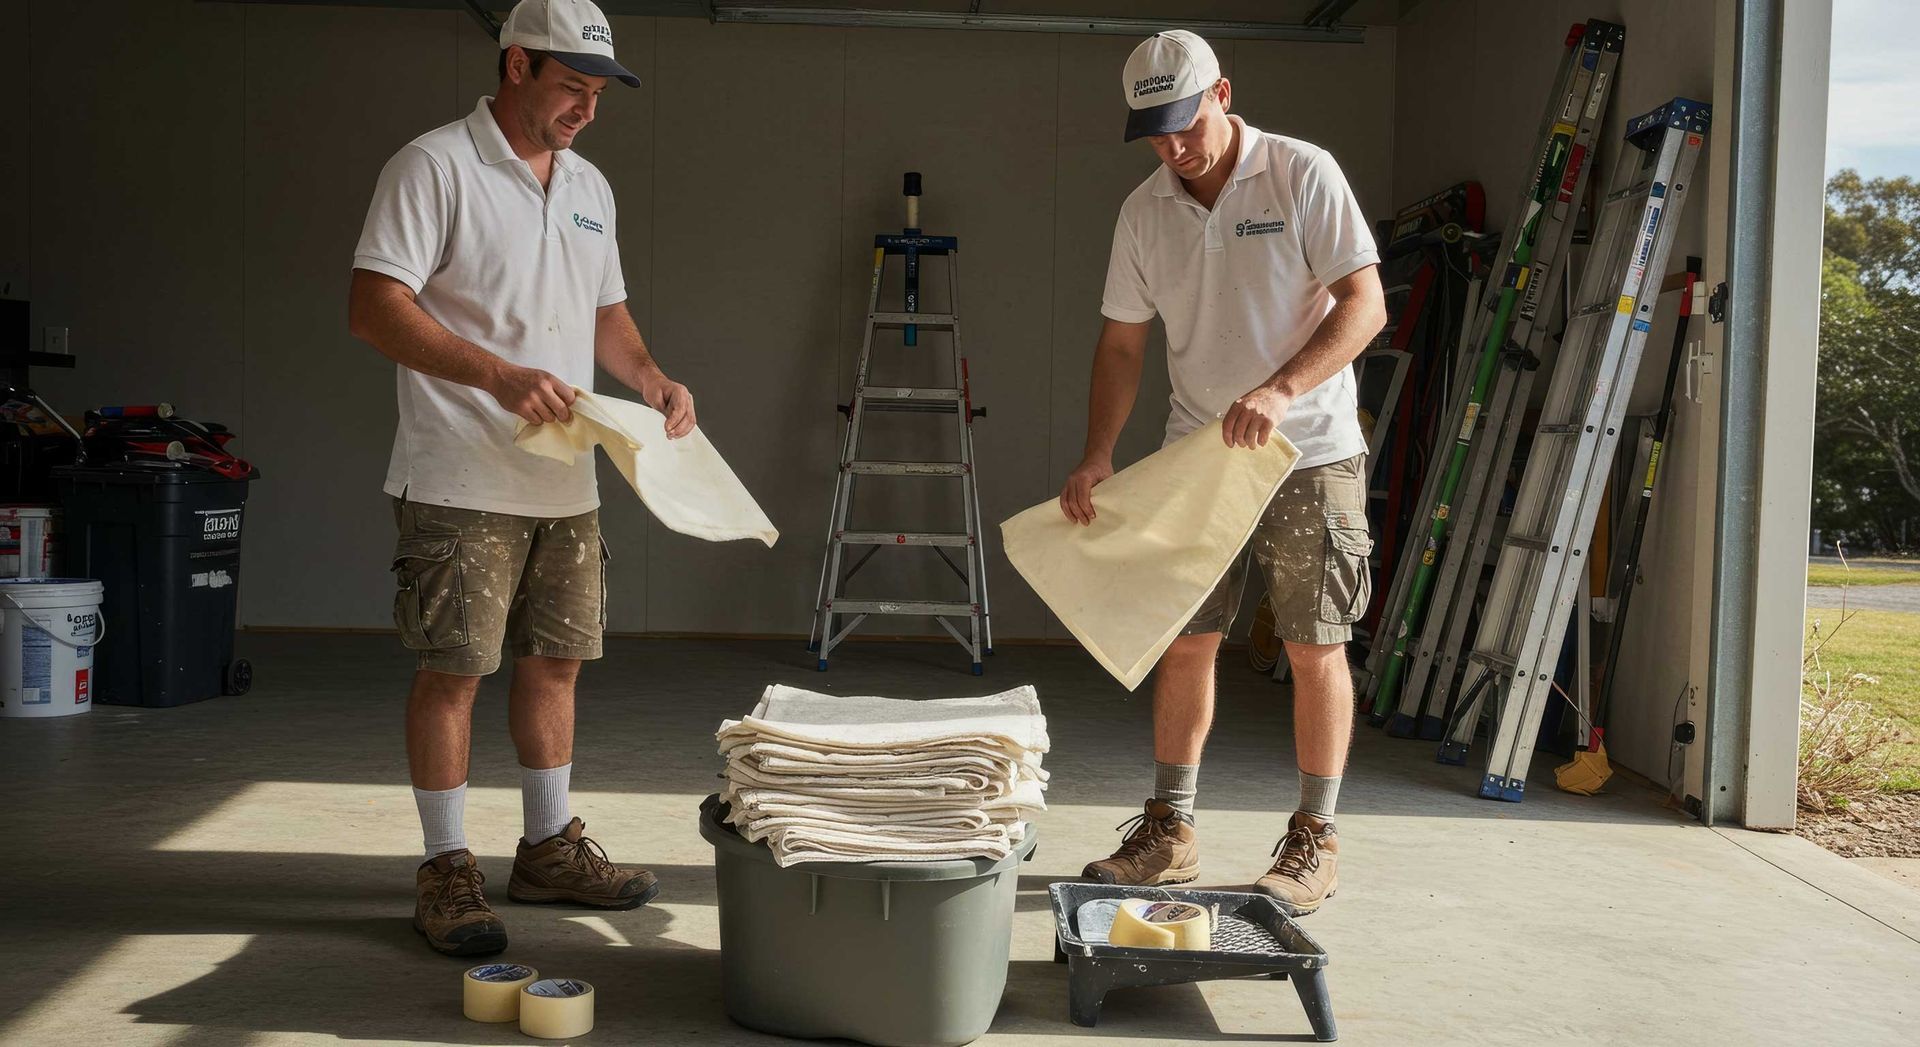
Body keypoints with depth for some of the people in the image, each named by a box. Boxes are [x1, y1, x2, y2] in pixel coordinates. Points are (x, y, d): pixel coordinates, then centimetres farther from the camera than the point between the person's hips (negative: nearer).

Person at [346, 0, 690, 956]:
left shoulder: (589, 186, 16)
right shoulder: (435, 167, -8)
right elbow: (372, 307, -16)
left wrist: (654, 381, 4)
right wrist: (500, 376, -26)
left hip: (567, 482, 7)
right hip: (461, 481, -7)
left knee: (554, 661, 13)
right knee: (452, 669, -1)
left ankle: (549, 847, 27)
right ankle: (445, 869, 11)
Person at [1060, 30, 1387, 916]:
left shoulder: (1303, 175, -9)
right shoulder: (1144, 211, 4)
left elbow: (1364, 304, -15)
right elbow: (1121, 344, 8)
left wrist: (1278, 391, -29)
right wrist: (1096, 454, -4)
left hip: (1309, 452, -4)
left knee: (1316, 647, 0)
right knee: (1184, 640, 6)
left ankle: (1314, 840, 13)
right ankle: (1169, 830, 18)